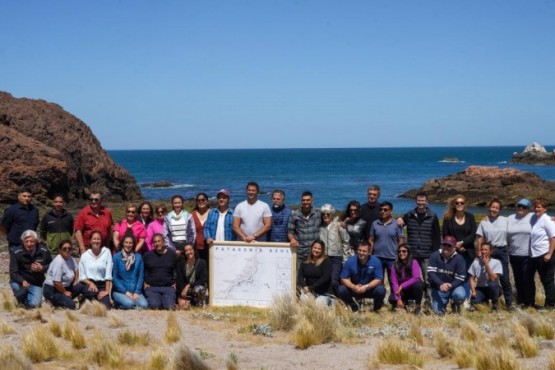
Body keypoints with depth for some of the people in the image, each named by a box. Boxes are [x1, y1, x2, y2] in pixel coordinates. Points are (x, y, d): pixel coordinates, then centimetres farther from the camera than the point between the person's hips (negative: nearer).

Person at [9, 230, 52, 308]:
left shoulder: (44, 251, -10)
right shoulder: (16, 253, -17)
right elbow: (13, 272, -20)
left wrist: (42, 268, -20)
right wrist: (22, 281, -40)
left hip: (36, 283, 1)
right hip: (20, 281, -1)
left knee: (34, 304, -18)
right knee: (17, 287, -36)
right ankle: (21, 300, 3)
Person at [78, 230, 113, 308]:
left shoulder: (106, 252, 2)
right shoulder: (84, 255, 4)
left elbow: (108, 273, -3)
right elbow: (82, 276, 1)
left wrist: (107, 290, -9)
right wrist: (90, 283, -18)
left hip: (102, 285, 1)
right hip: (88, 283, -1)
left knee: (105, 305, -23)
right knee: (92, 291, -37)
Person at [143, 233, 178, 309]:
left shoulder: (172, 254, 7)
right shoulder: (147, 255, 8)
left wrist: (175, 282, 7)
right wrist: (144, 282, 7)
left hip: (168, 287, 0)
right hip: (151, 287, 0)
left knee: (170, 307, -22)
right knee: (154, 306, -23)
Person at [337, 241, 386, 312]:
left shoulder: (376, 261, -16)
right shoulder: (350, 261, -13)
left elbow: (379, 280, -16)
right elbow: (344, 279, -11)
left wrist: (366, 287, -31)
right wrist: (353, 287, -31)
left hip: (370, 289, -1)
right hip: (354, 289, 1)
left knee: (380, 290, -32)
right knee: (341, 290, -25)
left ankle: (377, 308, 4)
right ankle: (354, 306, 7)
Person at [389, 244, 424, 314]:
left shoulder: (413, 262, -15)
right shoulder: (395, 265, -8)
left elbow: (416, 278, -28)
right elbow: (394, 282, -14)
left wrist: (402, 286, -31)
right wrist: (398, 299, -25)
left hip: (413, 289, -2)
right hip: (402, 291, 2)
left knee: (417, 284, -36)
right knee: (392, 299, -26)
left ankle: (418, 306, -12)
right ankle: (405, 303, 10)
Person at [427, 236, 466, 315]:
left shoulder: (459, 259, -11)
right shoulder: (434, 256, -9)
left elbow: (460, 278, -13)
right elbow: (431, 273, -15)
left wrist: (450, 285, -32)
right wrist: (441, 284, -30)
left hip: (453, 286, -1)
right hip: (438, 288, 1)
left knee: (460, 295, -35)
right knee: (438, 312, -9)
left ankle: (456, 305, 4)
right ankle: (444, 302, 29)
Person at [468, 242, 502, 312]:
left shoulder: (496, 262, -11)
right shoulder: (476, 262, -3)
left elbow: (493, 279, -22)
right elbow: (472, 278, 1)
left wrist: (486, 264, -24)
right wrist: (473, 291, -14)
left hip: (493, 289, -3)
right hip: (480, 288, 3)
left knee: (492, 284, -39)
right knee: (473, 301, -27)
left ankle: (494, 303, -8)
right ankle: (485, 300, 14)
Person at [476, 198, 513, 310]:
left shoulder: (505, 220, 1)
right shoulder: (484, 222, 5)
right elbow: (480, 239, 3)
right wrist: (479, 253, -2)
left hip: (502, 251, -1)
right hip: (488, 252, 1)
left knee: (505, 278, -2)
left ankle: (509, 303, 3)